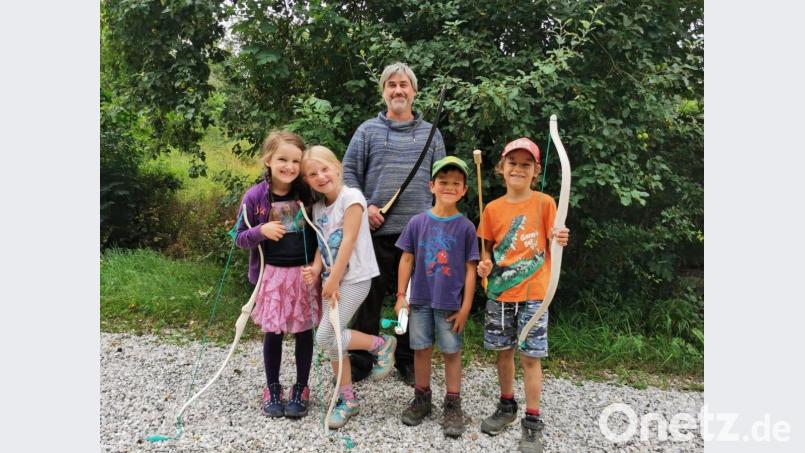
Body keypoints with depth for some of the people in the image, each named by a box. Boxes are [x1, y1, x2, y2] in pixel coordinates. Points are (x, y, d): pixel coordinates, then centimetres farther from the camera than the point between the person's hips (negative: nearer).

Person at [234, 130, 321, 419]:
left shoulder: (307, 193, -5)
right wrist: (261, 231, -20)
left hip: (304, 273, 1)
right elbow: (240, 238, 0)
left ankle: (301, 389, 26)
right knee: (273, 333, 10)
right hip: (272, 274, 0)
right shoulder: (255, 196, -7)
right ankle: (272, 389, 29)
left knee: (304, 331, 9)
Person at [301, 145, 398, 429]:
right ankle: (347, 400, 23)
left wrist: (333, 281, -15)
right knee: (333, 341, 9)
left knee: (325, 338, -13)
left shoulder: (351, 197, -14)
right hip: (332, 279, 8)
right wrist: (316, 269, -10)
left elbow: (348, 241, -17)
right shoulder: (318, 207, 9)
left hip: (354, 278, -8)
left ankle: (382, 344, 7)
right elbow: (322, 245, 10)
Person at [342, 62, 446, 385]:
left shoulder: (430, 133, 12)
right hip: (376, 229, -1)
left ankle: (408, 361, 25)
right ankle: (361, 361, 20)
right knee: (369, 295, 5)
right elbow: (349, 172, 5)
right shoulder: (368, 130, 7)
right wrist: (364, 206, -8)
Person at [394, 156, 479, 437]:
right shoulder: (418, 222, -2)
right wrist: (401, 295, 2)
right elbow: (407, 259, 4)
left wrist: (465, 307, -6)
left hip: (451, 303, -2)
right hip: (420, 300, 2)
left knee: (451, 352, 8)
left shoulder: (465, 227, -7)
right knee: (421, 349, 13)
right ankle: (422, 398, 31)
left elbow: (470, 268, -4)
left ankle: (452, 405, 23)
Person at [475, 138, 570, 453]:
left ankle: (532, 423, 15)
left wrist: (559, 240, -28)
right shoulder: (493, 208, 3)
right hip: (499, 292, 3)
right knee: (503, 351, 14)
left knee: (530, 356, 1)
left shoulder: (544, 203, -5)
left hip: (533, 293, -3)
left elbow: (552, 244, -6)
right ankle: (507, 406, 35)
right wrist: (485, 264, -8)